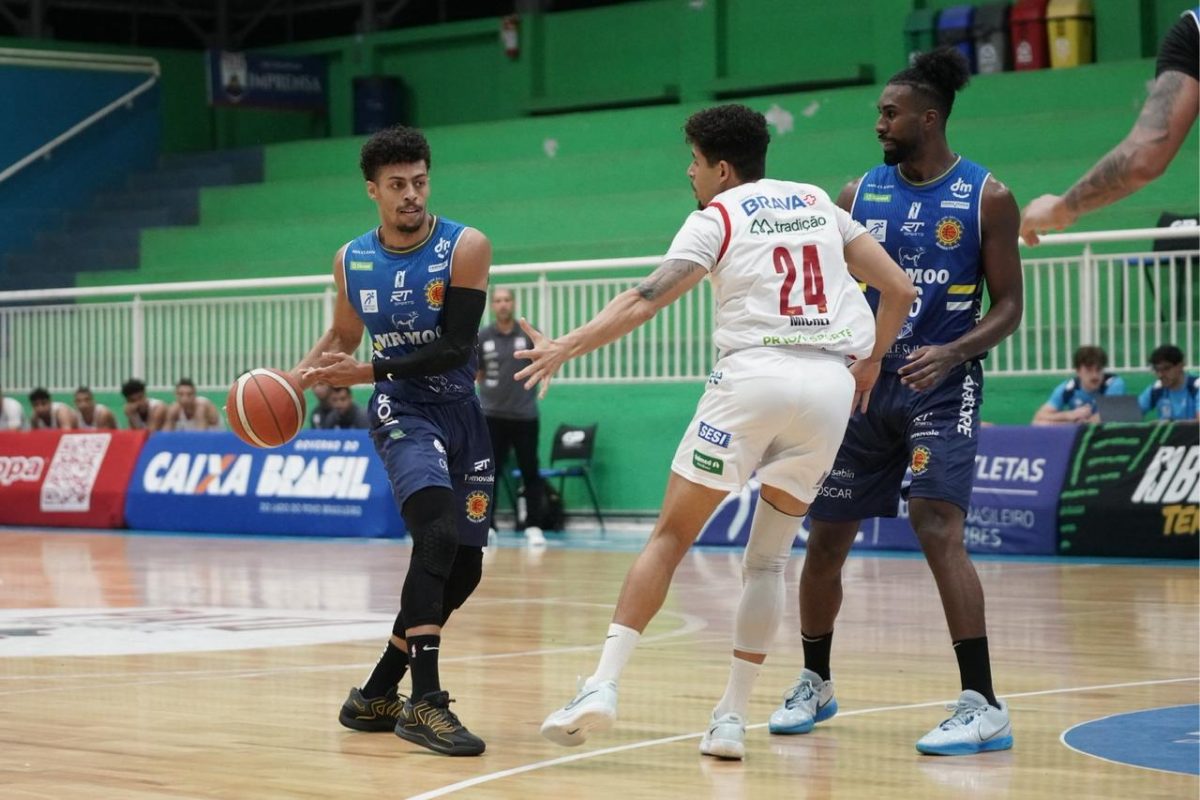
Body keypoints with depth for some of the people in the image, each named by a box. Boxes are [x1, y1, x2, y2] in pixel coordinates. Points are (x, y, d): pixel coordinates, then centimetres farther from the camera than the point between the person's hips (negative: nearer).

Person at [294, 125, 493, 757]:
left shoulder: (465, 248, -11)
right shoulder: (352, 261, -2)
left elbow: (455, 349, -18)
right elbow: (342, 336, 17)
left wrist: (365, 373, -24)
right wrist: (294, 380, 0)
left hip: (461, 414, 2)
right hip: (403, 414, -2)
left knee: (462, 568, 5)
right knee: (439, 537, -27)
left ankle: (377, 695, 22)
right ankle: (426, 700, -28)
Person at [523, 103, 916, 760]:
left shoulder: (717, 217, 7)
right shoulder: (818, 202, 20)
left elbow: (645, 300, -6)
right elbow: (899, 290, 17)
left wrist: (566, 347, -7)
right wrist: (870, 363, 28)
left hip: (754, 374, -4)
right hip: (832, 385, 4)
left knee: (669, 538, 4)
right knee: (768, 559, 13)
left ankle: (603, 685, -7)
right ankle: (731, 718, 5)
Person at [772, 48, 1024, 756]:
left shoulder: (987, 198, -3)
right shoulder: (860, 193, 7)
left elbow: (1009, 306, -4)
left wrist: (952, 352, -21)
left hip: (942, 386, -4)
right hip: (866, 382, 5)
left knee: (937, 526, -21)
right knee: (826, 539, 6)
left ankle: (984, 706, -19)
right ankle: (815, 684, 28)